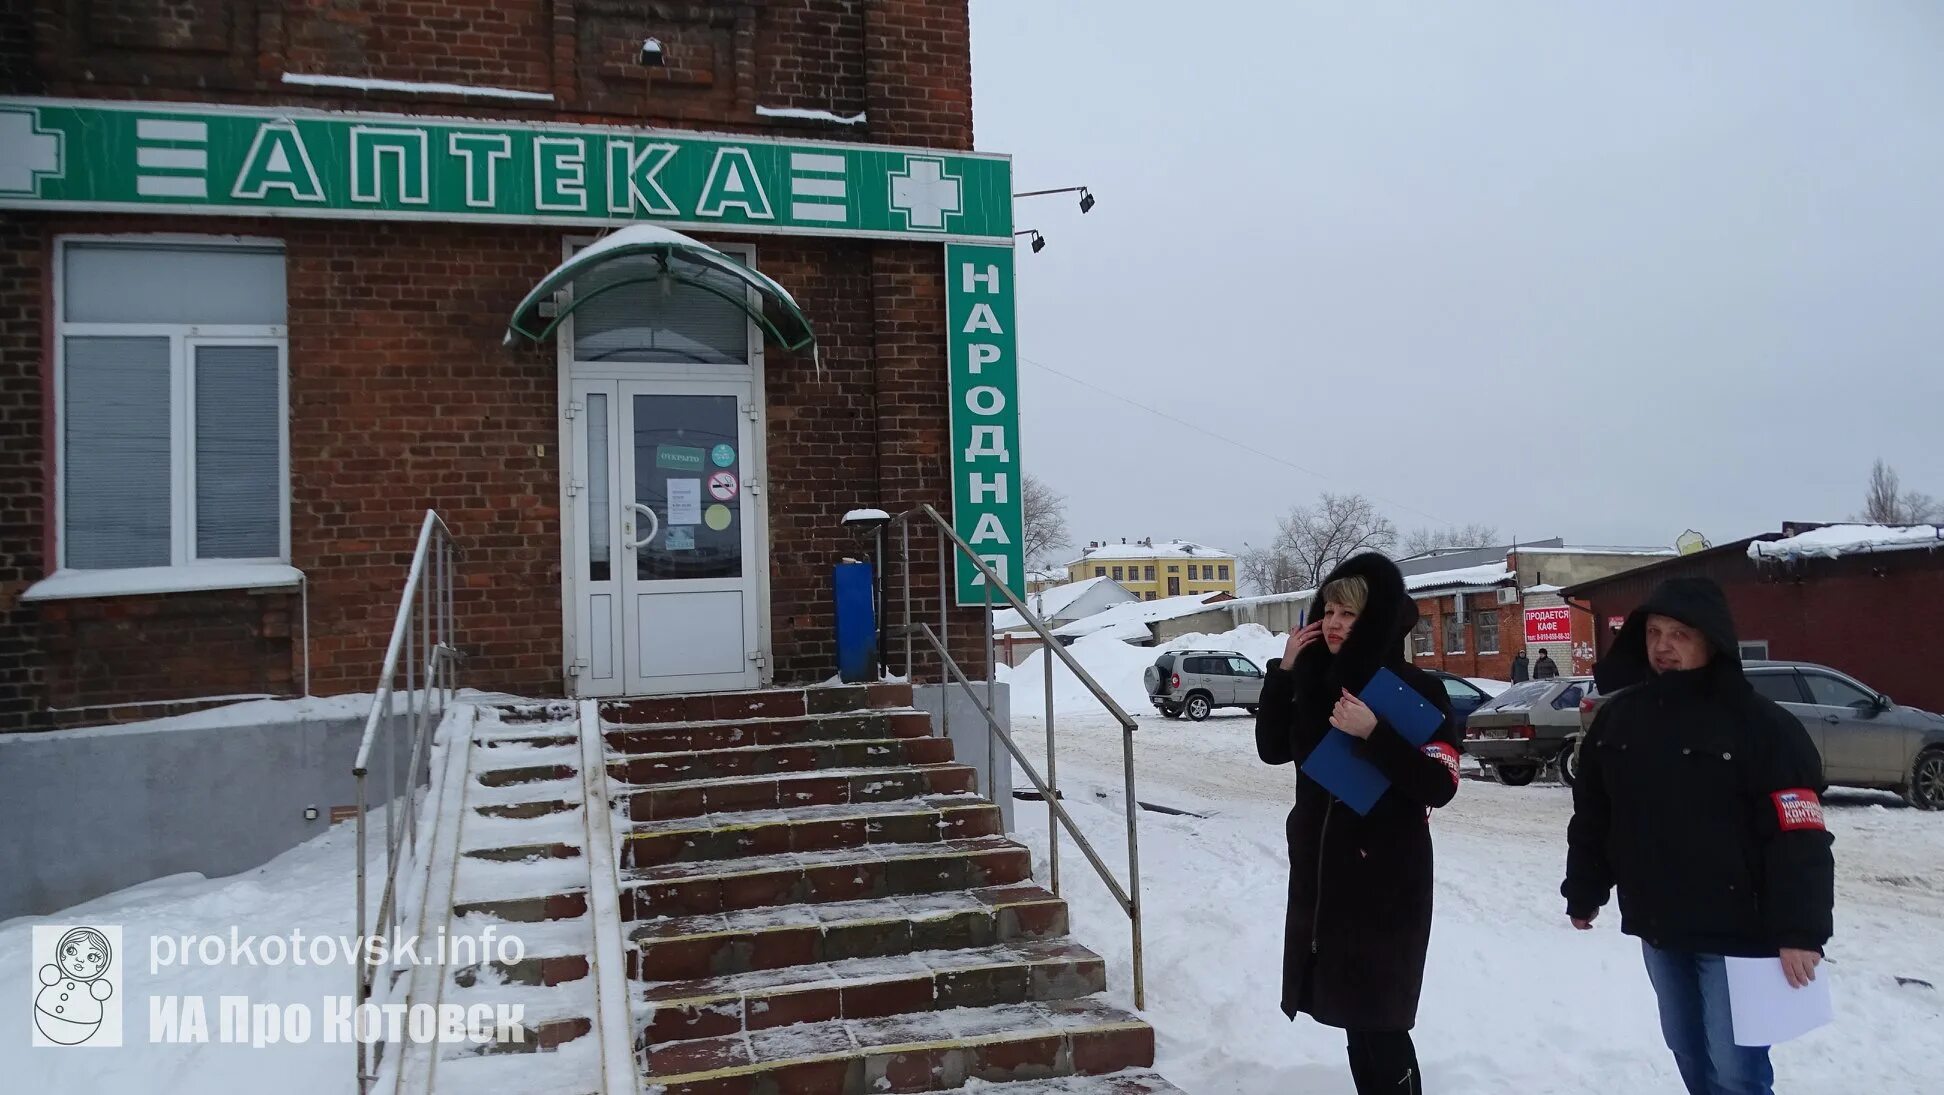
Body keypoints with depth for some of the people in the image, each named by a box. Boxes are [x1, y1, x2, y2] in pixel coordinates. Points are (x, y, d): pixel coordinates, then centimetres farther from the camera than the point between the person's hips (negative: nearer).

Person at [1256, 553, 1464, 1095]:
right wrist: (1282, 672, -1)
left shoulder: (1417, 690, -11)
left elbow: (1440, 785, -17)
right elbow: (1273, 748, 10)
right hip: (1320, 873, 6)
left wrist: (1372, 734, -27)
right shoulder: (1318, 681, 6)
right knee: (1349, 1011, 14)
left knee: (1380, 1019, -4)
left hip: (1387, 881, -6)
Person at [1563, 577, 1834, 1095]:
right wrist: (1583, 893, 15)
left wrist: (1800, 931, -20)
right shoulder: (1617, 717, 5)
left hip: (1735, 931, -5)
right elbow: (1591, 817, 13)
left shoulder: (1760, 724, -12)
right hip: (1656, 926, 6)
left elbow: (1800, 839, -16)